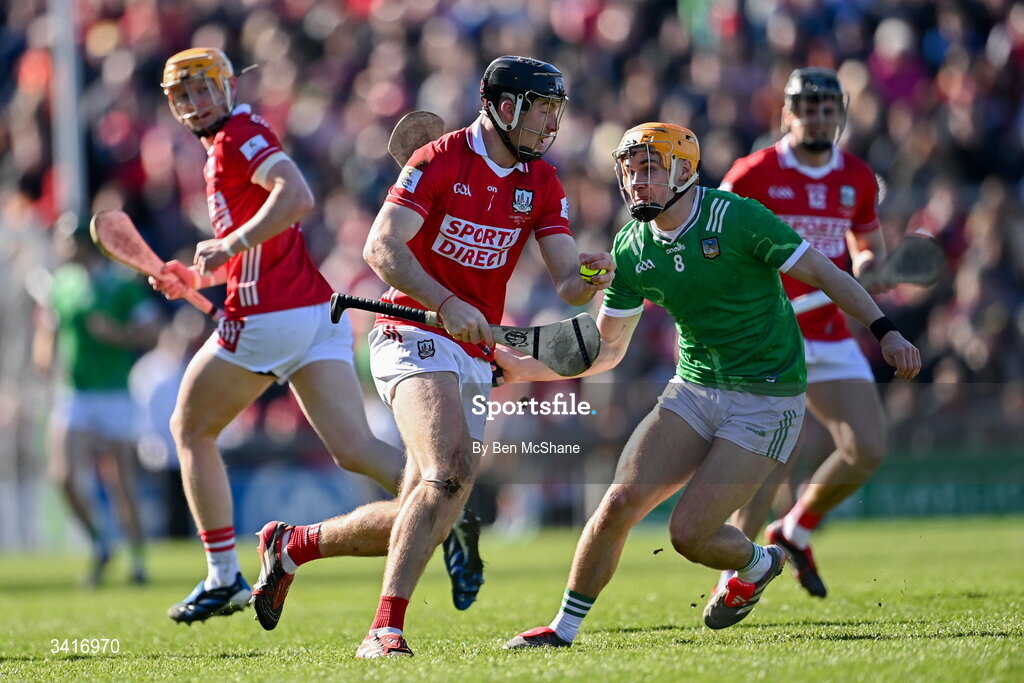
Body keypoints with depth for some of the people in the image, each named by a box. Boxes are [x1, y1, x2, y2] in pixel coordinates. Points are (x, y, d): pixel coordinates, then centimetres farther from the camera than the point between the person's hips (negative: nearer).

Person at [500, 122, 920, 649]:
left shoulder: (737, 218, -15)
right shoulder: (632, 249, 2)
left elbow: (823, 274, -9)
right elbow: (607, 349, 10)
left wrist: (885, 331, -18)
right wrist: (525, 368, -1)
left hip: (766, 399, -5)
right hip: (693, 389, 5)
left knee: (689, 534, -12)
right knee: (622, 500, -12)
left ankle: (755, 565, 22)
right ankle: (564, 627, 1)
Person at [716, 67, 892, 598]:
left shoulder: (858, 179, 8)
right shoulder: (753, 174, -6)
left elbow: (869, 245, 22)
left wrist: (866, 267, -1)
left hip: (831, 336, 5)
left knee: (868, 449, -5)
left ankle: (795, 532, 20)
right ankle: (733, 577, -6)